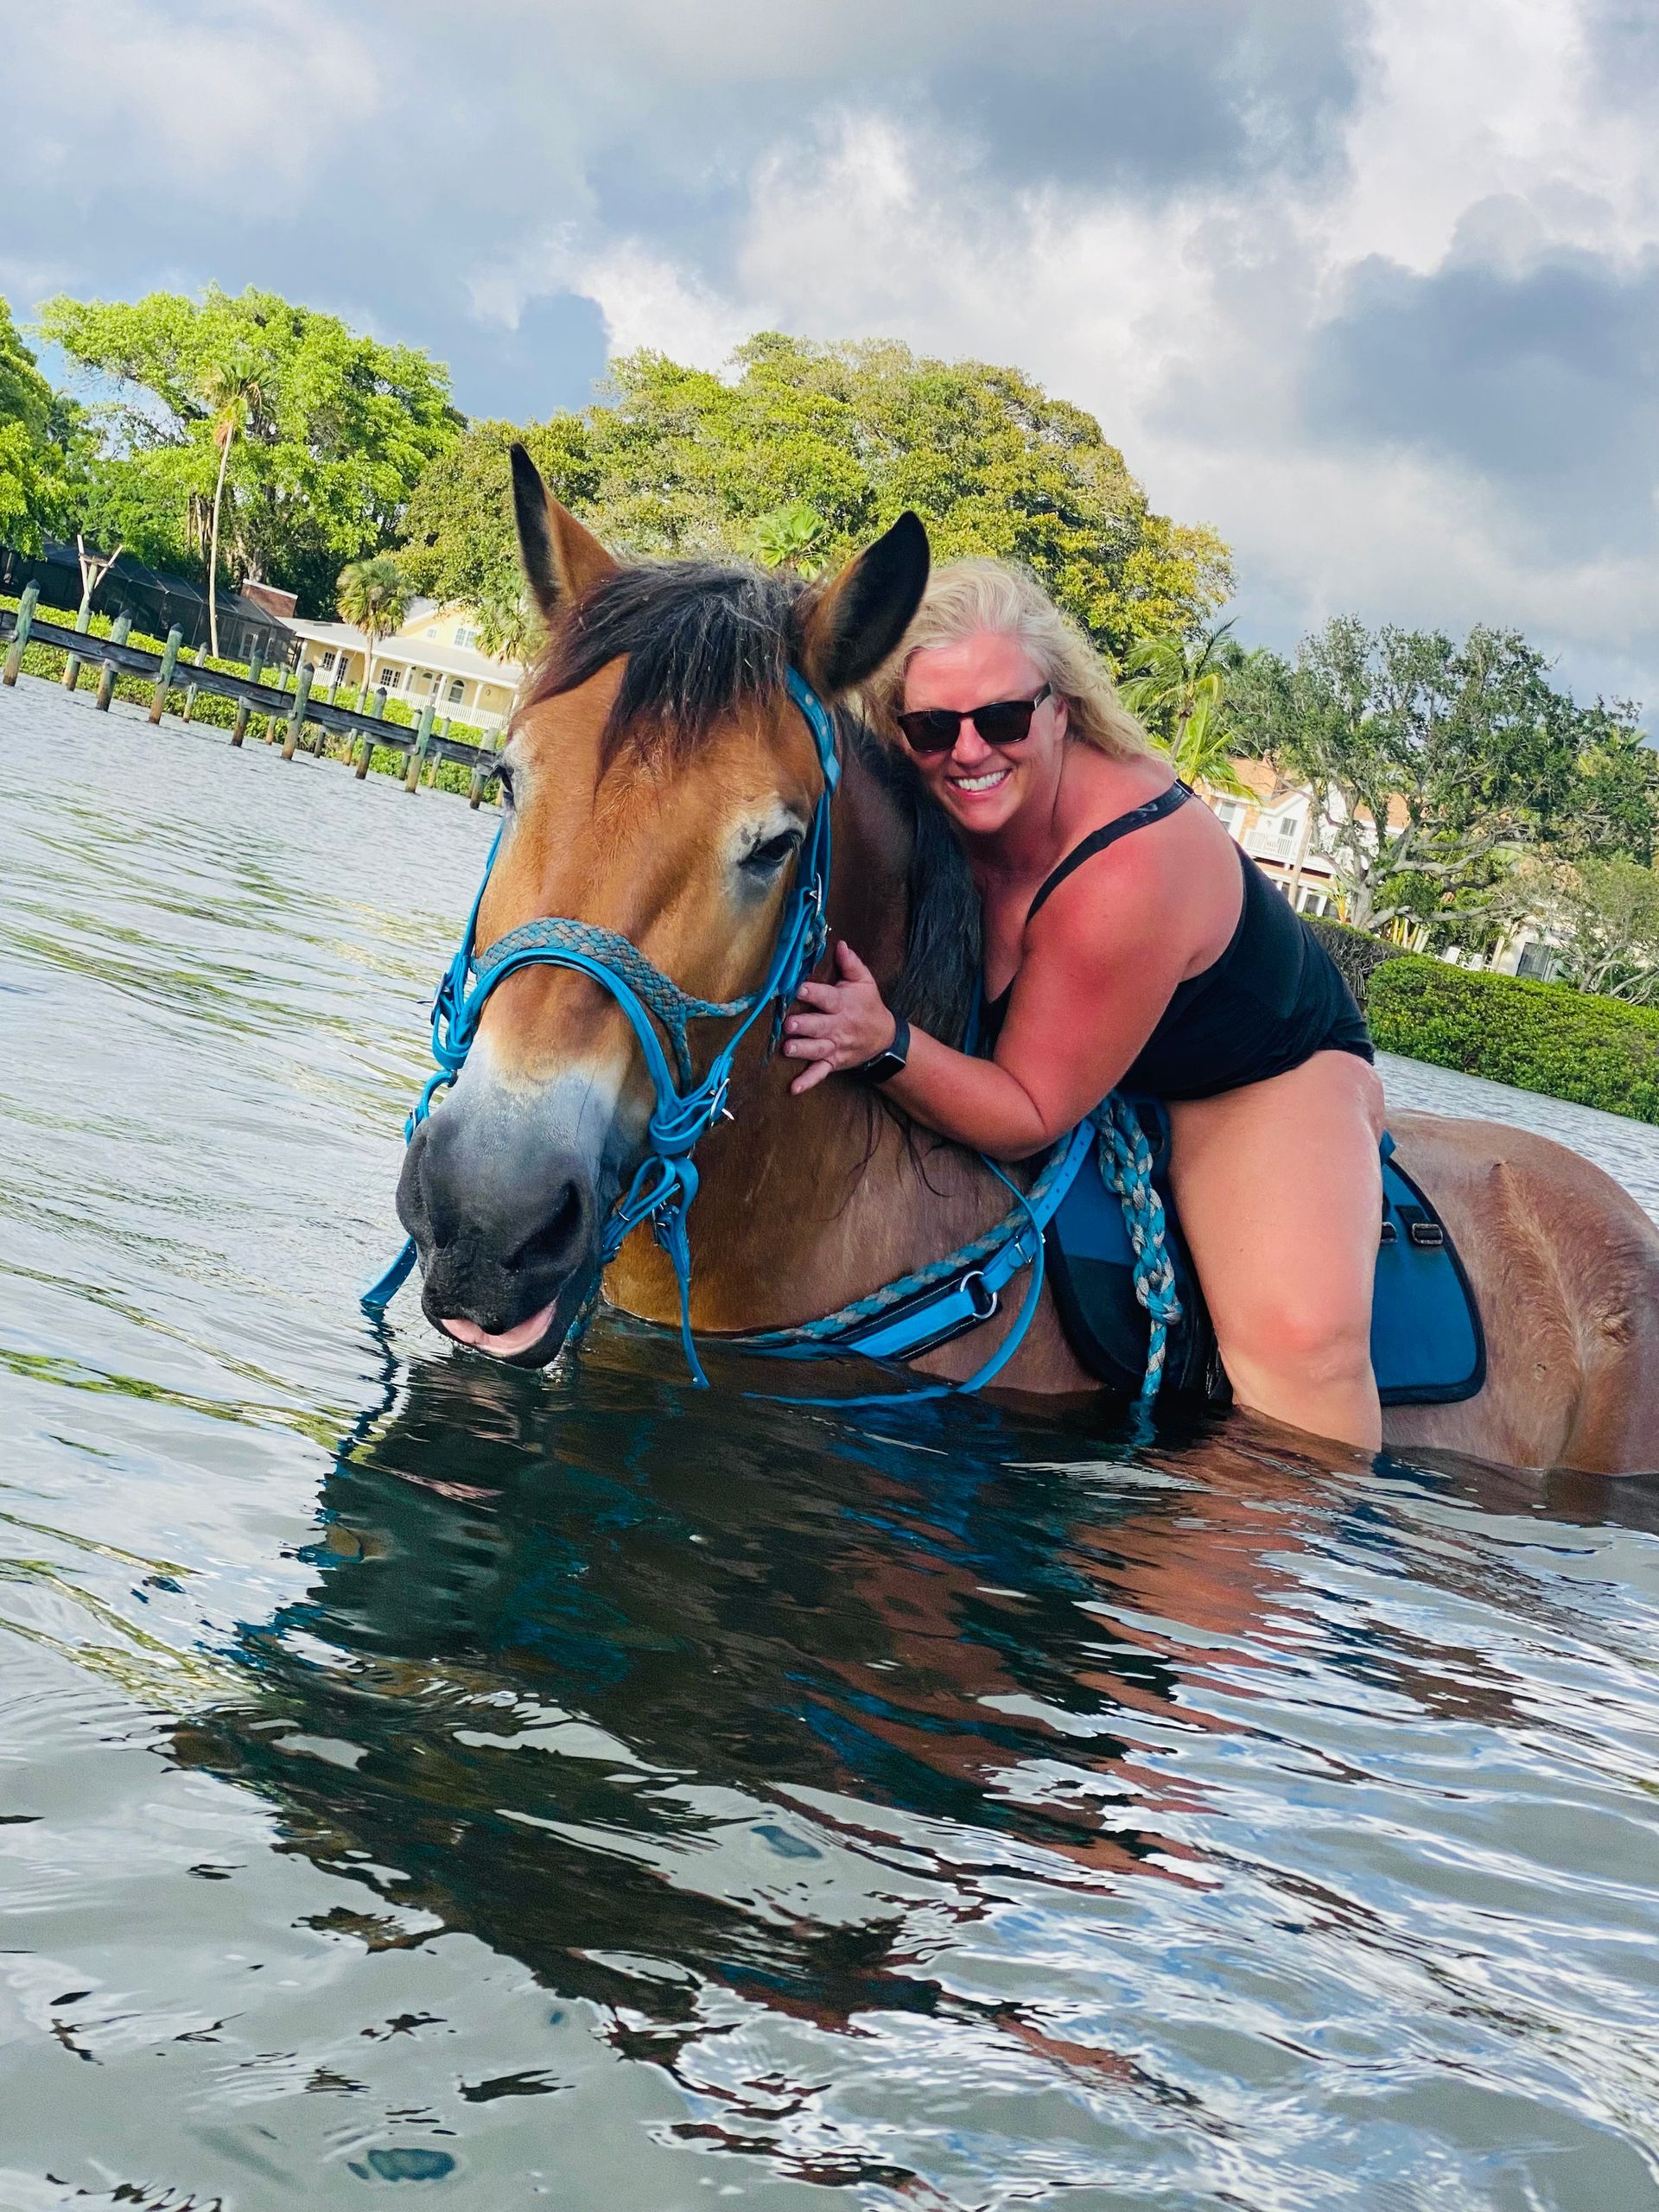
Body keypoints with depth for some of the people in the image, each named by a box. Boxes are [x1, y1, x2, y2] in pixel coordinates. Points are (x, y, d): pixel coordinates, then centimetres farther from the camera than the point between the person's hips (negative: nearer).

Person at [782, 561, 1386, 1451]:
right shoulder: (923, 804, -20)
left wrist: (884, 1045, -45)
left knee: (1300, 1338, -30)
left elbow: (1028, 1120, -31)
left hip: (1260, 1071, -7)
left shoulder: (1128, 872, -39)